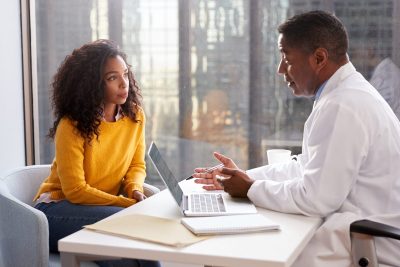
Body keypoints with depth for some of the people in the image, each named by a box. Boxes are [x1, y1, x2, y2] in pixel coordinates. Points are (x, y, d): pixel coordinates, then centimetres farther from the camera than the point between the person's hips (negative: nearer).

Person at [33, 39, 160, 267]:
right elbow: (75, 191, -18)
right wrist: (129, 204, -20)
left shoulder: (135, 115, -1)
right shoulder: (71, 126, -18)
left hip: (102, 205, 5)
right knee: (132, 223, -28)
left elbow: (137, 165, 9)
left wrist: (135, 190, -13)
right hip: (58, 209, -5)